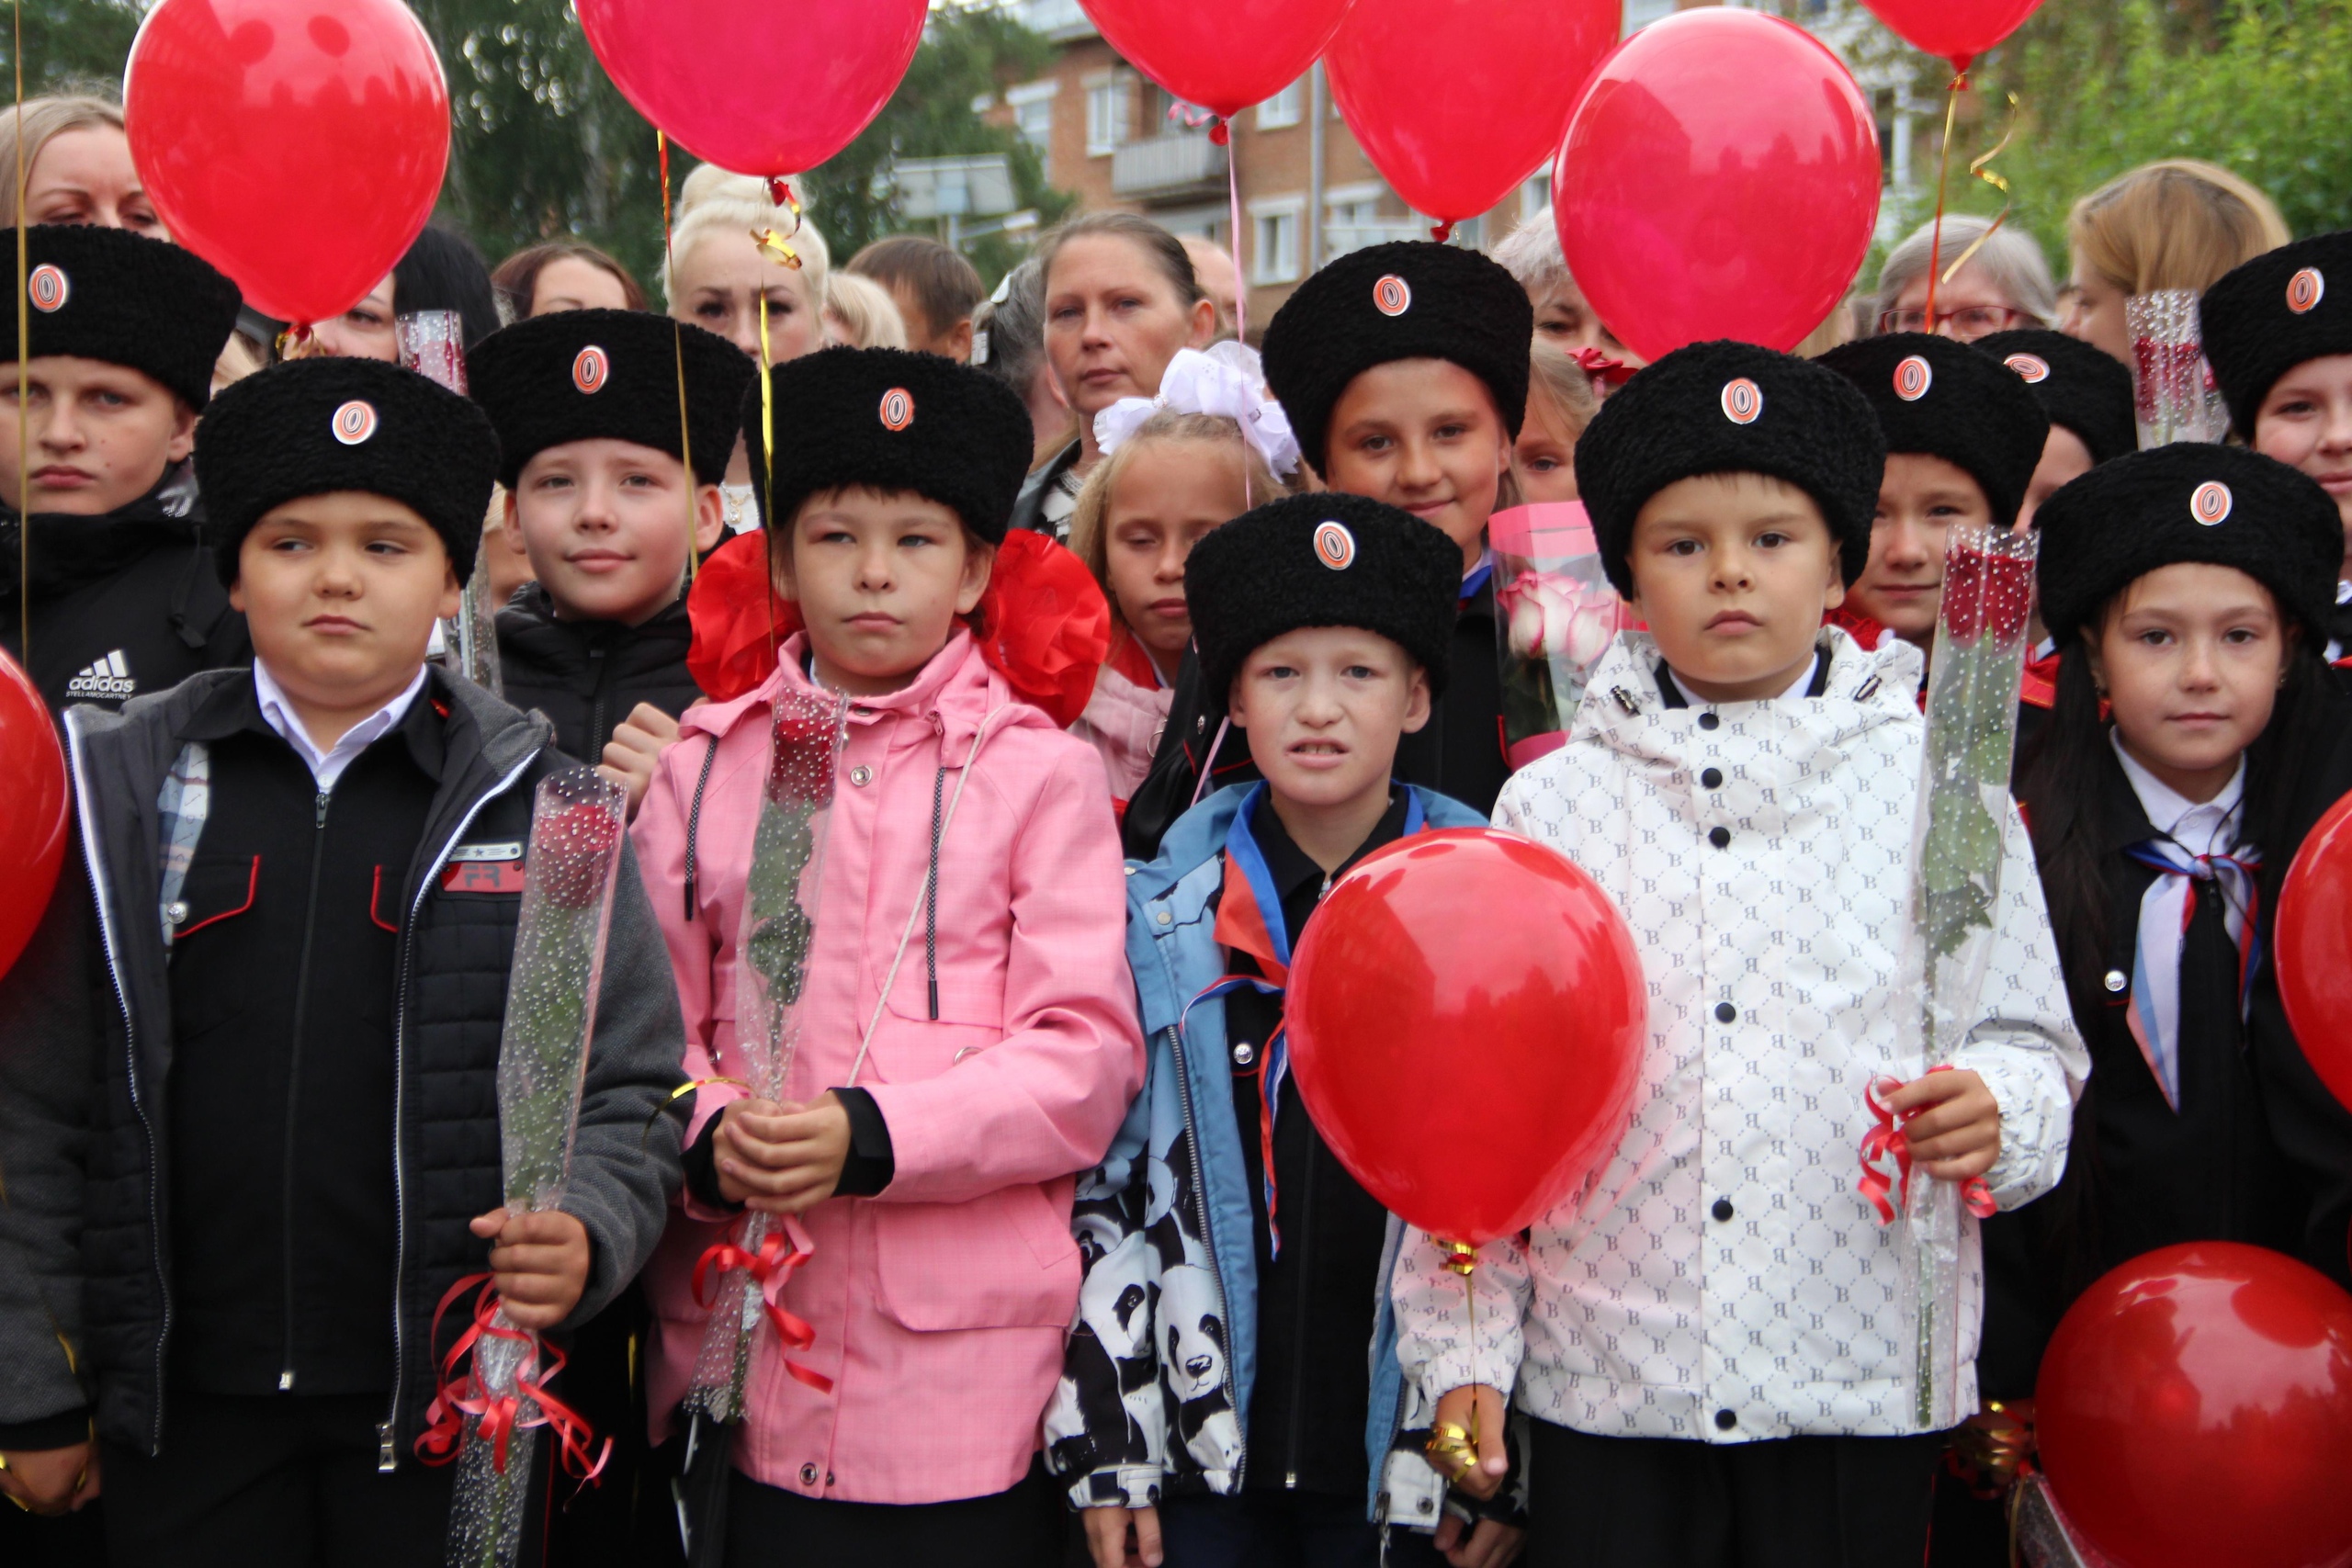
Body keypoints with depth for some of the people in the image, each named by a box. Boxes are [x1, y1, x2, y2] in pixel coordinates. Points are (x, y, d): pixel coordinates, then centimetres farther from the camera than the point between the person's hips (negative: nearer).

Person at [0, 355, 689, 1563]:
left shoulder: (542, 805, 3)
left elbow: (630, 1086, 4)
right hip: (183, 1403, 1)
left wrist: (585, 1233, -16)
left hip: (450, 1404, 0)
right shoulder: (124, 790, 4)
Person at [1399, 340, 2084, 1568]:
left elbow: (2029, 1043, 7)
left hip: (1862, 1384, 0)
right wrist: (1462, 1347, 3)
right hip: (1602, 1386, 1)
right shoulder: (1551, 802, 4)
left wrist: (1997, 1112, -16)